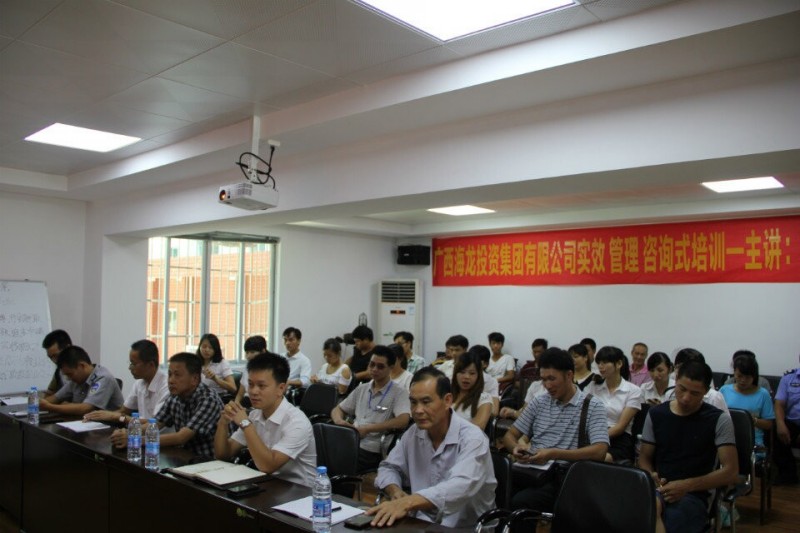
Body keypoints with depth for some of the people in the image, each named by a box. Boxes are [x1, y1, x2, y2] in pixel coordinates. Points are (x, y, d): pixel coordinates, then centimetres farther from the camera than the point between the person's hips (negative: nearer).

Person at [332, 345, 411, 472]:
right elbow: (338, 409, 23)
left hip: (372, 450, -5)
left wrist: (367, 429, -19)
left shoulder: (399, 393, -1)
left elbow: (403, 421, -17)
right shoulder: (361, 388, 17)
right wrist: (339, 420, -2)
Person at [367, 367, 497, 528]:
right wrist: (396, 492, -7)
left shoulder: (472, 438, -15)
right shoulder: (413, 433, 4)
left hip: (465, 528, -4)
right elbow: (388, 467, 16)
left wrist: (407, 502, -43)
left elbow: (461, 487, -31)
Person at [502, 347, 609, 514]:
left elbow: (599, 451, -10)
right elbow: (509, 435, 18)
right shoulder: (538, 402, 17)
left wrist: (553, 454, -19)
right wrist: (516, 447, -7)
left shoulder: (592, 406, 3)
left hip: (561, 475, -4)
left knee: (520, 502, -34)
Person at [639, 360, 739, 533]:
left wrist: (687, 485, -14)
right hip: (657, 489, 2)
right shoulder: (655, 414, 11)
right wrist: (651, 477, -8)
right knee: (651, 505, -37)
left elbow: (731, 472, -3)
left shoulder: (719, 419, 2)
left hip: (693, 495, -2)